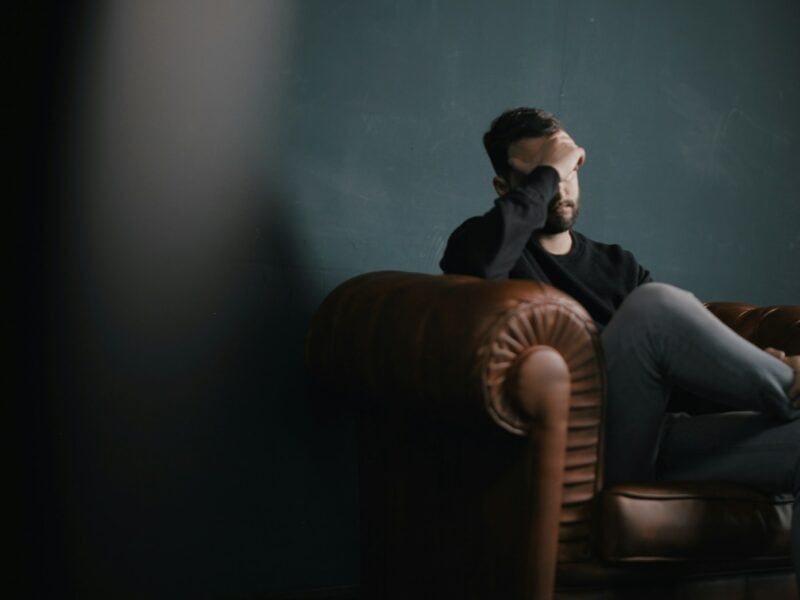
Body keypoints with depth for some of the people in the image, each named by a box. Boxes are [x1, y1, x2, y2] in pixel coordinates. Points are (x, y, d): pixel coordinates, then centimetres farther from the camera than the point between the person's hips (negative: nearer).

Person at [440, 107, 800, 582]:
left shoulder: (616, 264, 27)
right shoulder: (485, 241, 9)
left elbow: (690, 337, 15)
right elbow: (478, 261, -19)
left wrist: (762, 364, -7)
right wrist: (546, 173, -7)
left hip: (652, 442, 6)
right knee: (655, 304, -30)